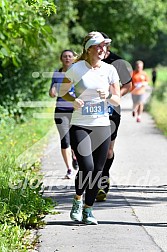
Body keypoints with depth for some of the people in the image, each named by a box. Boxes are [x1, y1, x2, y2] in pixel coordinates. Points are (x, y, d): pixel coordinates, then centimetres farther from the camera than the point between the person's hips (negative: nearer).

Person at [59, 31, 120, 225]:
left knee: (97, 171, 3)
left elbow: (117, 100, 7)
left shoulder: (109, 70, 3)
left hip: (102, 127, 3)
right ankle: (77, 201, 10)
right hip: (80, 126, -3)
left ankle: (88, 209, 19)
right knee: (86, 167, -17)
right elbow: (63, 92, 7)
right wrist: (74, 100, -13)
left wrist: (108, 96, -15)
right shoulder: (76, 68, -5)